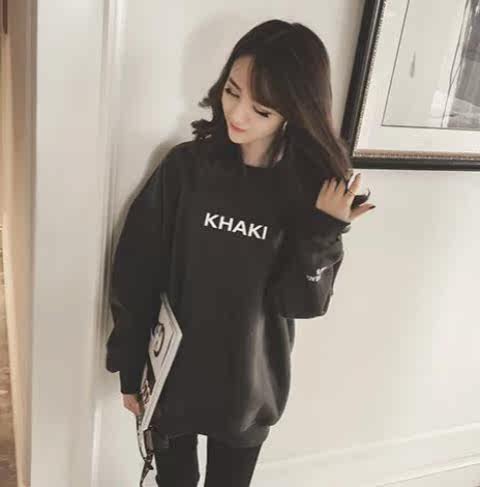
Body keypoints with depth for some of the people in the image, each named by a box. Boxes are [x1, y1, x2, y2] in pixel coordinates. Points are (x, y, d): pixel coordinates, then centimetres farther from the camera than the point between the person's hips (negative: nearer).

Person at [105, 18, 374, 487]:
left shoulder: (315, 190, -12)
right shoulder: (186, 166, -13)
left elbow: (301, 303, -11)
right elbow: (136, 272, -8)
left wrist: (324, 231, -25)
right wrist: (131, 367, -4)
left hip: (249, 386, 1)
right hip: (172, 375, 0)